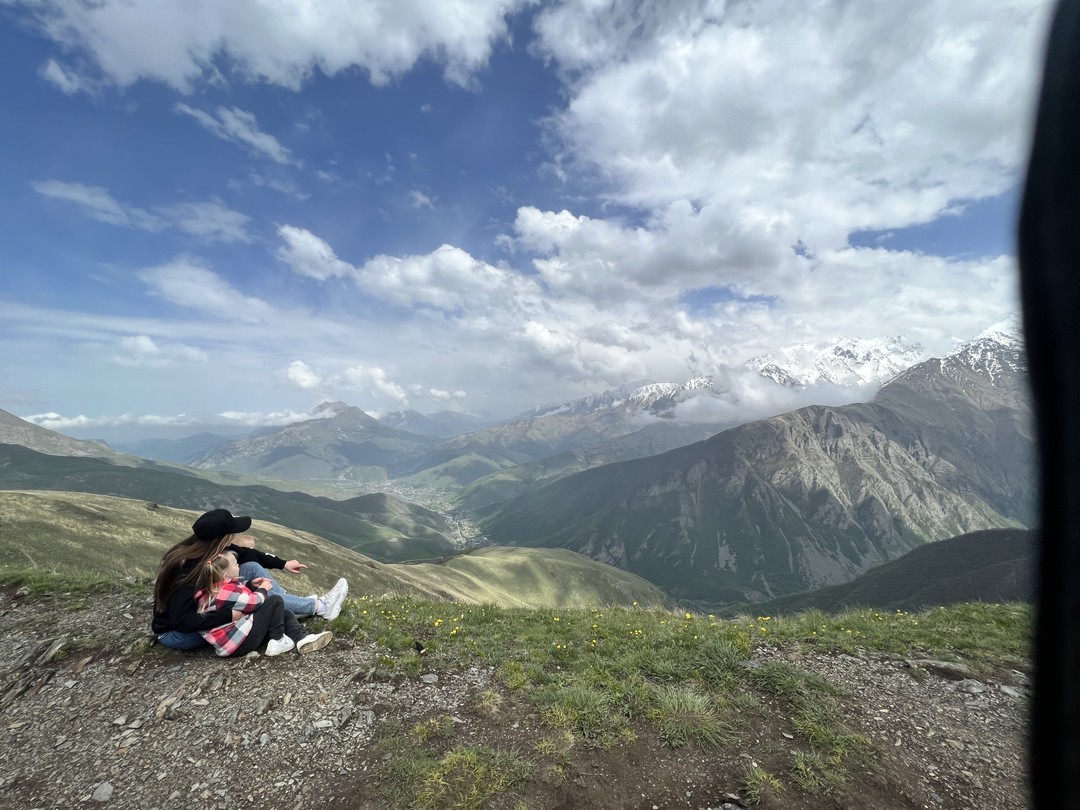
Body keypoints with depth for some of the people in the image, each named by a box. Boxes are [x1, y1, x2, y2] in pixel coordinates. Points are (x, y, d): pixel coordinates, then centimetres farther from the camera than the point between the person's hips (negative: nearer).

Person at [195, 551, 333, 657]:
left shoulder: (218, 588, 13)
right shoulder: (226, 590, -21)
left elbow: (242, 597, 24)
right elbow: (253, 602, -19)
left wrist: (251, 587, 8)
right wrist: (262, 589, 0)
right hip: (239, 642, -11)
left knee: (285, 614, 6)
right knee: (275, 600, -14)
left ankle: (302, 638, -17)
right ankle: (276, 641, -8)